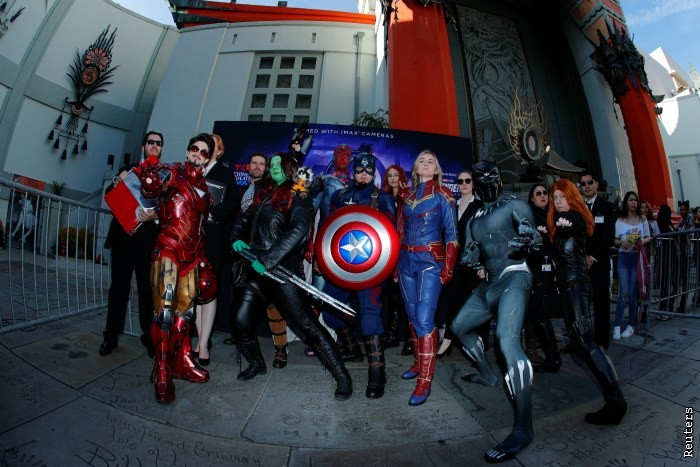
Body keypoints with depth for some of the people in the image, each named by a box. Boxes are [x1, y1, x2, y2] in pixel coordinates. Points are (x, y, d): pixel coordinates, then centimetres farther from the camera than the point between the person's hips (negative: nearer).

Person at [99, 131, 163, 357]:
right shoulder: (127, 170, 14)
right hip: (123, 237, 2)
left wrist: (157, 215, -19)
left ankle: (149, 336, 12)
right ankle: (111, 336, 18)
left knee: (148, 289, 1)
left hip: (149, 241, -2)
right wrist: (117, 182, -5)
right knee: (118, 287, 7)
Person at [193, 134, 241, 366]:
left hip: (214, 237, -3)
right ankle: (202, 339, 15)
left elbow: (233, 204, -3)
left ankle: (203, 344, 4)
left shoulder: (225, 173, 6)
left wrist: (210, 213, -13)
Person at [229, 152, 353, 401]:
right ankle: (256, 364, 38)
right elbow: (243, 219, 24)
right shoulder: (262, 193, 16)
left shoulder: (298, 196, -4)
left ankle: (342, 375, 6)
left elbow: (298, 231, -19)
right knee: (241, 322, 9)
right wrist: (236, 238, 2)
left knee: (307, 325, -7)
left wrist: (269, 259, -23)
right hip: (255, 272, 7)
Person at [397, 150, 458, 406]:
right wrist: (396, 263, 12)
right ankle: (418, 362, 30)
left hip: (430, 261, -5)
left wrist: (448, 269, -10)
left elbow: (451, 233, -4)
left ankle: (425, 381, -3)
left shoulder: (442, 195, 0)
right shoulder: (407, 196, 14)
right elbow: (400, 232, 14)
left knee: (424, 319, -11)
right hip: (406, 260, 5)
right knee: (412, 317, 13)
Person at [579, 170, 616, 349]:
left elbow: (609, 236, -4)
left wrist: (593, 257, -10)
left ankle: (601, 343, 13)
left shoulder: (607, 207, 4)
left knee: (601, 304, 3)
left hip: (599, 263, -1)